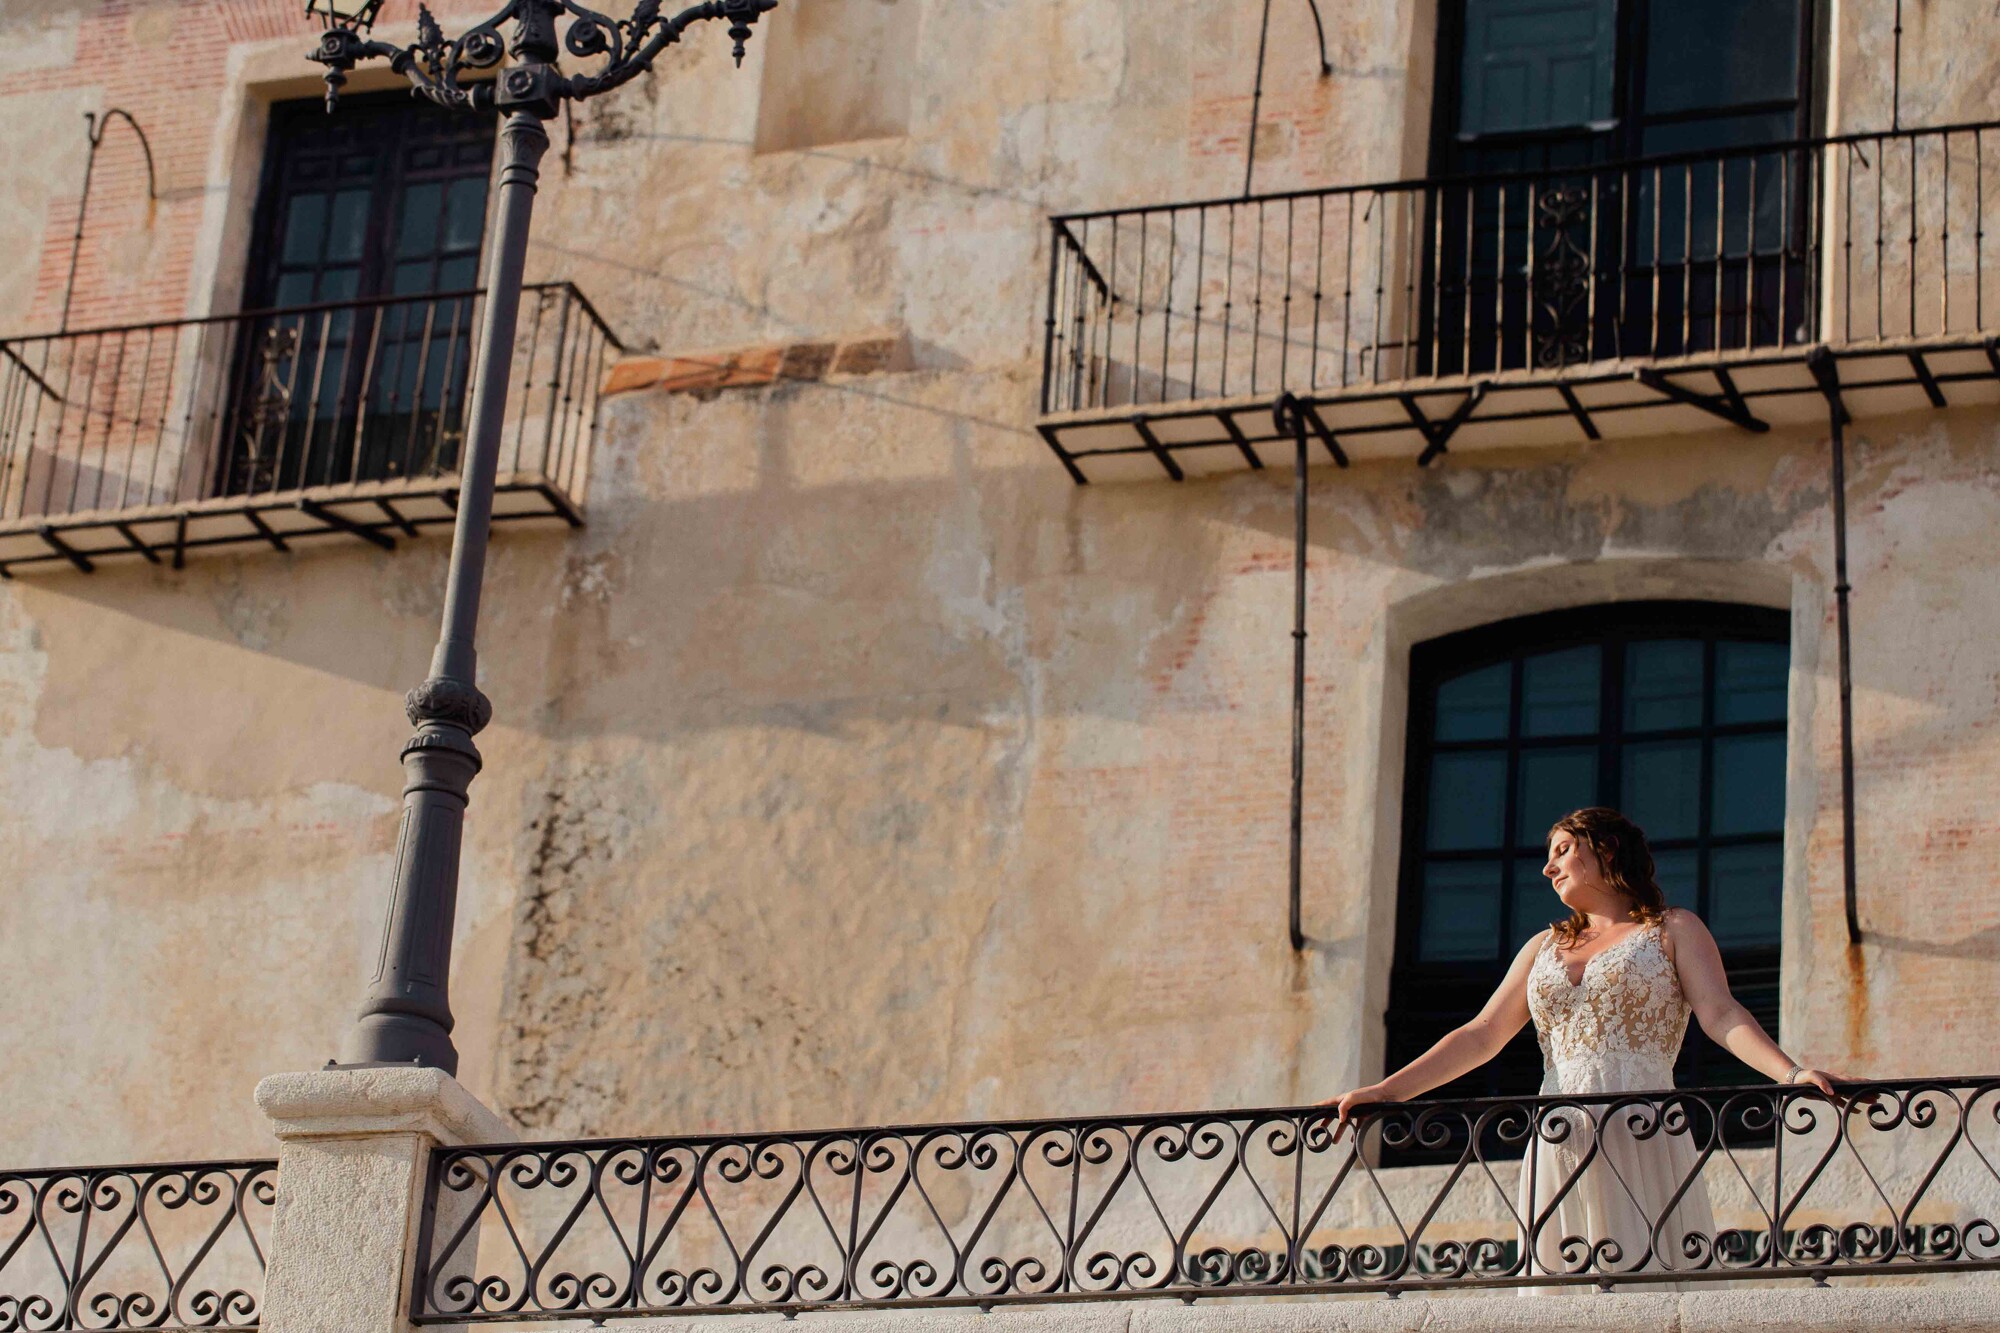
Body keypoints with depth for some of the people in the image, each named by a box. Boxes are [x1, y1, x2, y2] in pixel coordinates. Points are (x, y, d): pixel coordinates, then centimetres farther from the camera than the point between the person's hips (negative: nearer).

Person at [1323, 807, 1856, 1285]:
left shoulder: (1674, 930, 12)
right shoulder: (1545, 948, 24)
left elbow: (1722, 1016, -1)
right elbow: (1482, 1036, 19)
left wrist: (1793, 1073, -19)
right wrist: (1385, 1091, 10)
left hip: (1642, 1149, -4)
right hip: (1558, 1150, 4)